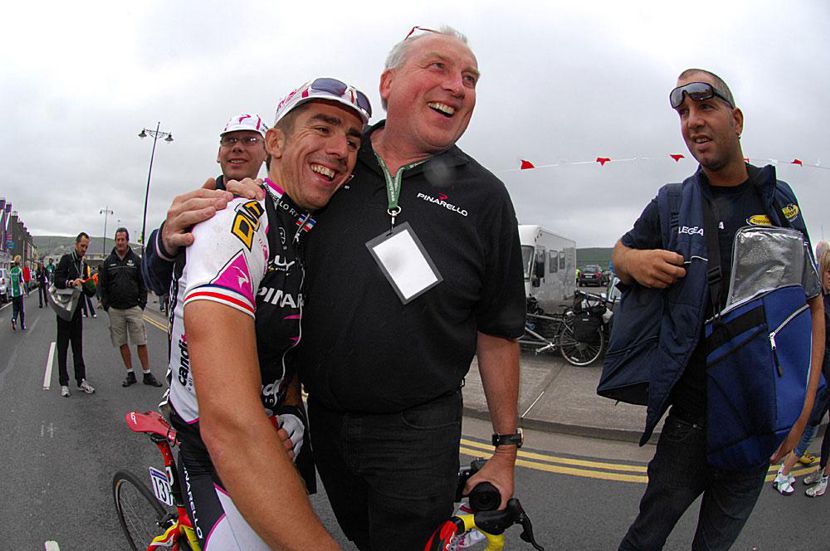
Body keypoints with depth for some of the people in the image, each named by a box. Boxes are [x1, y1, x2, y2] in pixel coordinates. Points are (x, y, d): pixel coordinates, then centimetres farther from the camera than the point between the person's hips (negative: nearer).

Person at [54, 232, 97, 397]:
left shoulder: (84, 264, 15)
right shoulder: (66, 259, -6)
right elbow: (57, 280, -16)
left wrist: (93, 288, -3)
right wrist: (71, 282, -32)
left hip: (77, 308, 6)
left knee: (78, 346, 9)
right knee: (63, 346, 0)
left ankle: (81, 380, 13)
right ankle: (64, 383, 4)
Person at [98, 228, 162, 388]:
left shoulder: (136, 260, 3)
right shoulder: (108, 261, 6)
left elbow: (143, 284, 4)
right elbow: (102, 285, 9)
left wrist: (142, 304, -3)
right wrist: (106, 305, 2)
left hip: (134, 308, -2)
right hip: (115, 310, 2)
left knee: (141, 342, -2)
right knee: (122, 343, 7)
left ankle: (147, 374, 6)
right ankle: (130, 374, 17)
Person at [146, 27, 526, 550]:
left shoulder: (484, 196, -6)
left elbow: (499, 332, -4)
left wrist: (506, 451, -2)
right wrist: (178, 235, -17)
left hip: (417, 432, -3)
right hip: (324, 420, 3)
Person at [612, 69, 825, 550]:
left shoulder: (779, 198, 3)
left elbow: (813, 303, 6)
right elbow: (620, 254, 14)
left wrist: (804, 404, -3)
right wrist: (633, 262, -13)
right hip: (693, 414, -1)